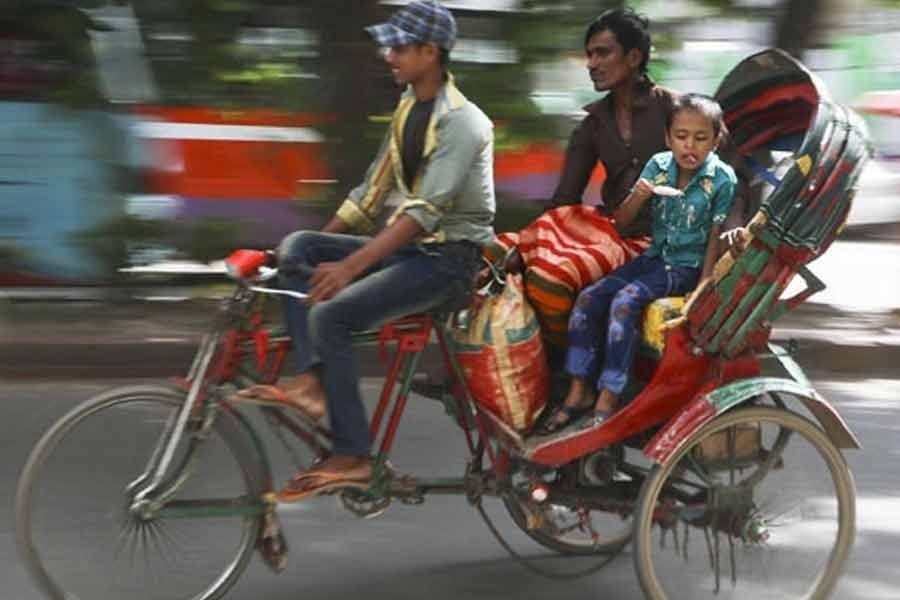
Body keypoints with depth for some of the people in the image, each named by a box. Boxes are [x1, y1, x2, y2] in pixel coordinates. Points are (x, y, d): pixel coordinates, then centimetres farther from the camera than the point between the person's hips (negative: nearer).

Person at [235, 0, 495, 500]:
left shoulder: (462, 123, -17)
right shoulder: (407, 110, 12)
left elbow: (425, 211, -27)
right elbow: (373, 193, 17)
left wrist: (349, 266, -34)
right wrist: (323, 251, 10)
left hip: (450, 258, -9)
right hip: (406, 249, 9)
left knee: (330, 315, -24)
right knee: (298, 247, -7)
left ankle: (352, 458, -18)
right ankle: (311, 378, -18)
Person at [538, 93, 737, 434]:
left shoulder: (722, 180, -11)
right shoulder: (658, 166, 0)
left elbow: (716, 239, -7)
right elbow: (622, 222, 5)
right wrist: (638, 197, -16)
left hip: (687, 267, -5)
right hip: (654, 256, 6)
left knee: (625, 301, -28)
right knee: (588, 298, -13)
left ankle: (608, 399, -24)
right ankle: (580, 391, -5)